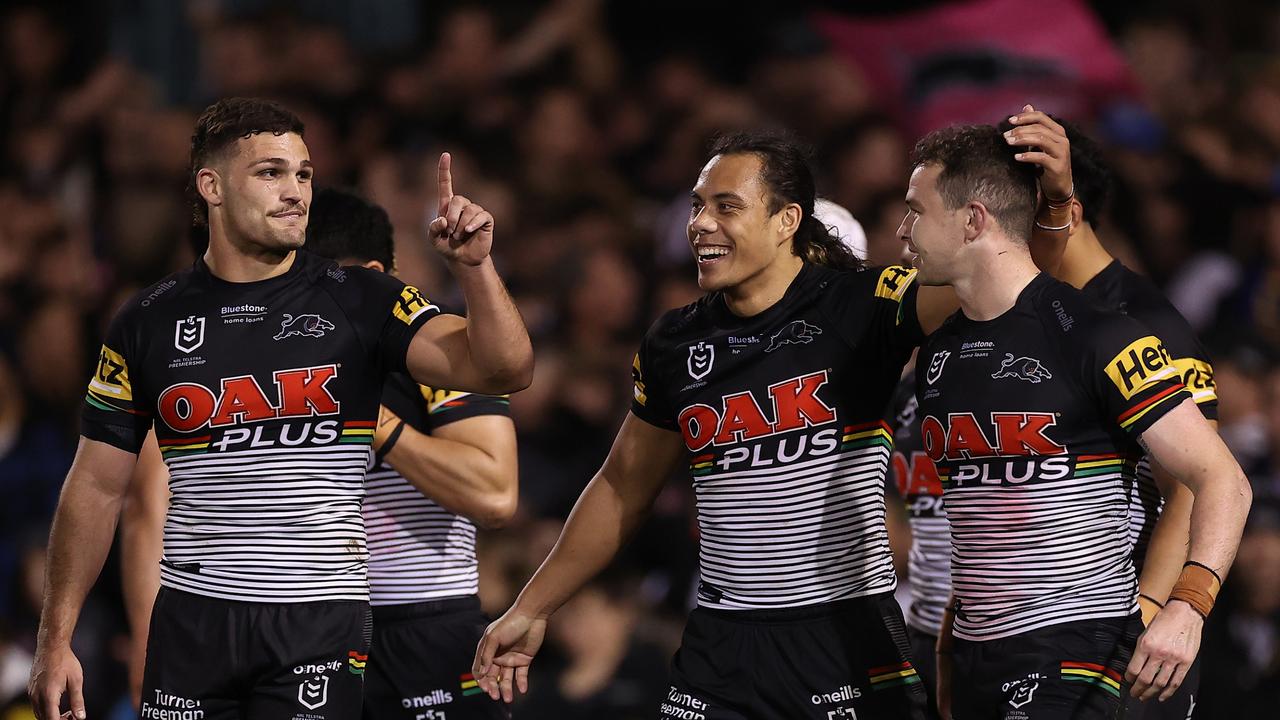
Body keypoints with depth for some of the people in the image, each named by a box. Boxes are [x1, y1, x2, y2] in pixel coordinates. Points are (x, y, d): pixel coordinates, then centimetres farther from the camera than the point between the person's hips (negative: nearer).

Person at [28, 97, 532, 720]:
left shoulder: (361, 304, 1)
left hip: (321, 620, -1)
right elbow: (97, 487, 8)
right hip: (192, 617, 1)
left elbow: (504, 370, -9)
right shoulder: (149, 322, 5)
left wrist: (472, 265, -26)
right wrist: (56, 640, 4)